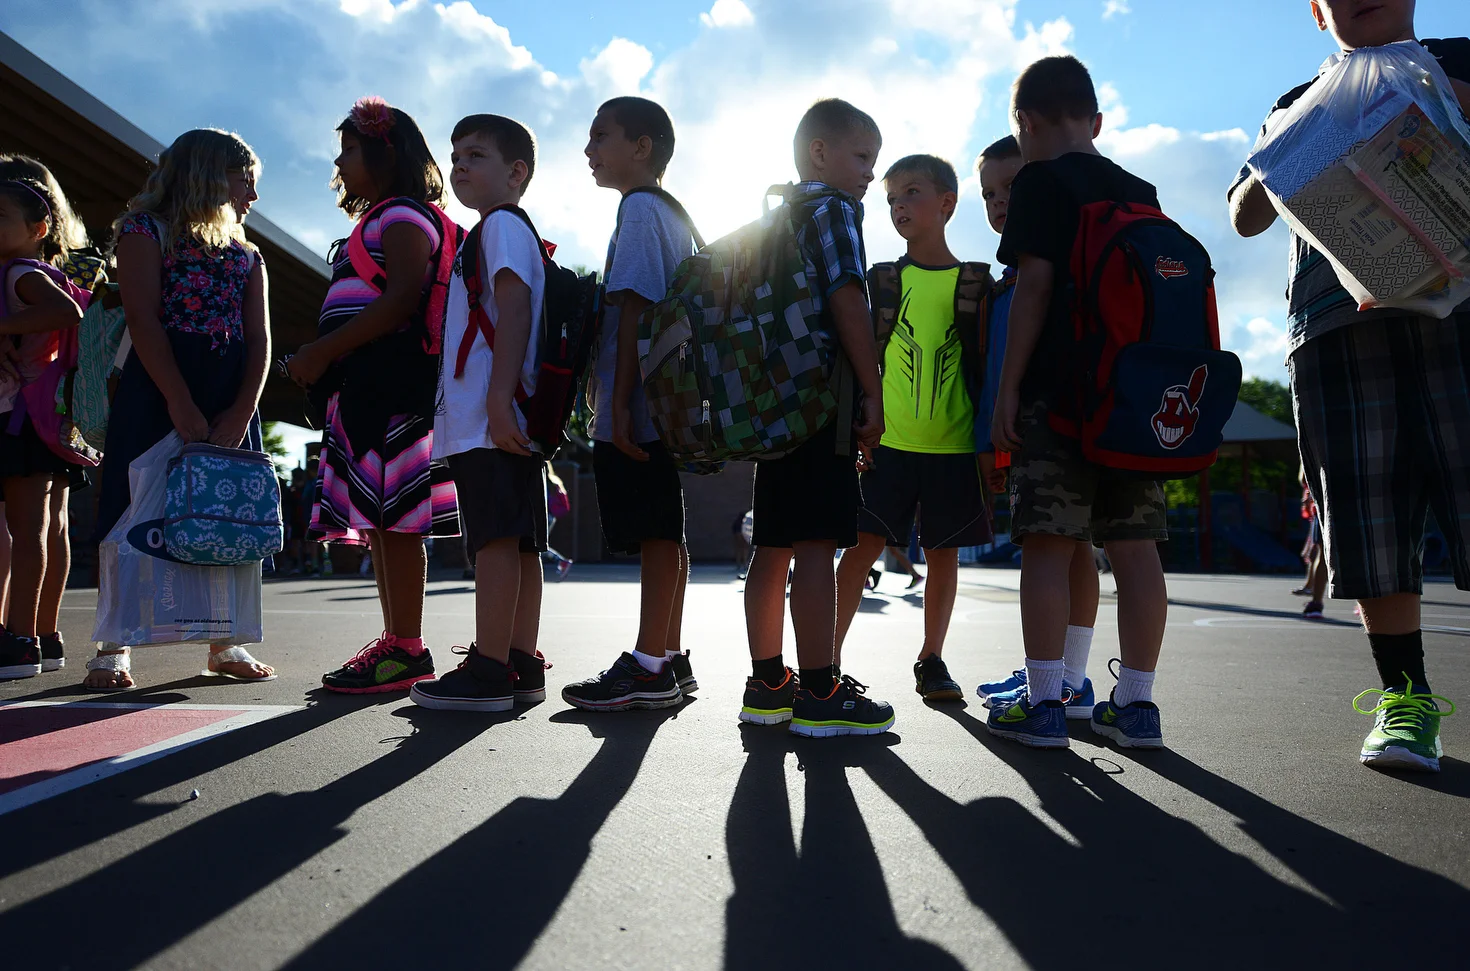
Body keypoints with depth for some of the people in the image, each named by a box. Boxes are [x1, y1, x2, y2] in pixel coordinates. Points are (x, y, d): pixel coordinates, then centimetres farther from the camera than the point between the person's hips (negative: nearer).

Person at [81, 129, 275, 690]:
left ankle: (225, 644, 10)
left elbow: (259, 337, 7)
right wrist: (181, 406, -20)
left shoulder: (247, 256, 18)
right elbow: (144, 319, -9)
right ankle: (112, 650, 2)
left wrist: (241, 412, -8)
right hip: (157, 392, -5)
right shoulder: (146, 231, 3)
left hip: (231, 400, 5)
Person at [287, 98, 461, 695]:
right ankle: (395, 642, 13)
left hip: (391, 381, -10)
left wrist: (324, 350, -18)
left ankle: (407, 650, -9)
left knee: (392, 515, -12)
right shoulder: (377, 222, 28)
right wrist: (322, 358, 14)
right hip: (364, 385, 10)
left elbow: (403, 297, -18)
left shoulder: (404, 215, -3)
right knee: (378, 518, 8)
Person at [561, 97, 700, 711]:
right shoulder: (674, 213, 24)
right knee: (664, 533, 10)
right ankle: (668, 660, 16)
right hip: (667, 403, 10)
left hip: (638, 407, -10)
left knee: (656, 533, -9)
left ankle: (649, 668, -5)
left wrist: (619, 401, -19)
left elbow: (634, 307, -15)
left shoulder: (639, 207, -5)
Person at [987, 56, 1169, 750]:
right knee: (1134, 546, 6)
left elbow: (1034, 284, -10)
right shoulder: (1142, 193, 20)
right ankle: (1136, 704, 11)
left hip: (1057, 389, -7)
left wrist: (1007, 387, -10)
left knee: (1048, 543, -5)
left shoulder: (1041, 181, 0)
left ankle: (1043, 704, -3)